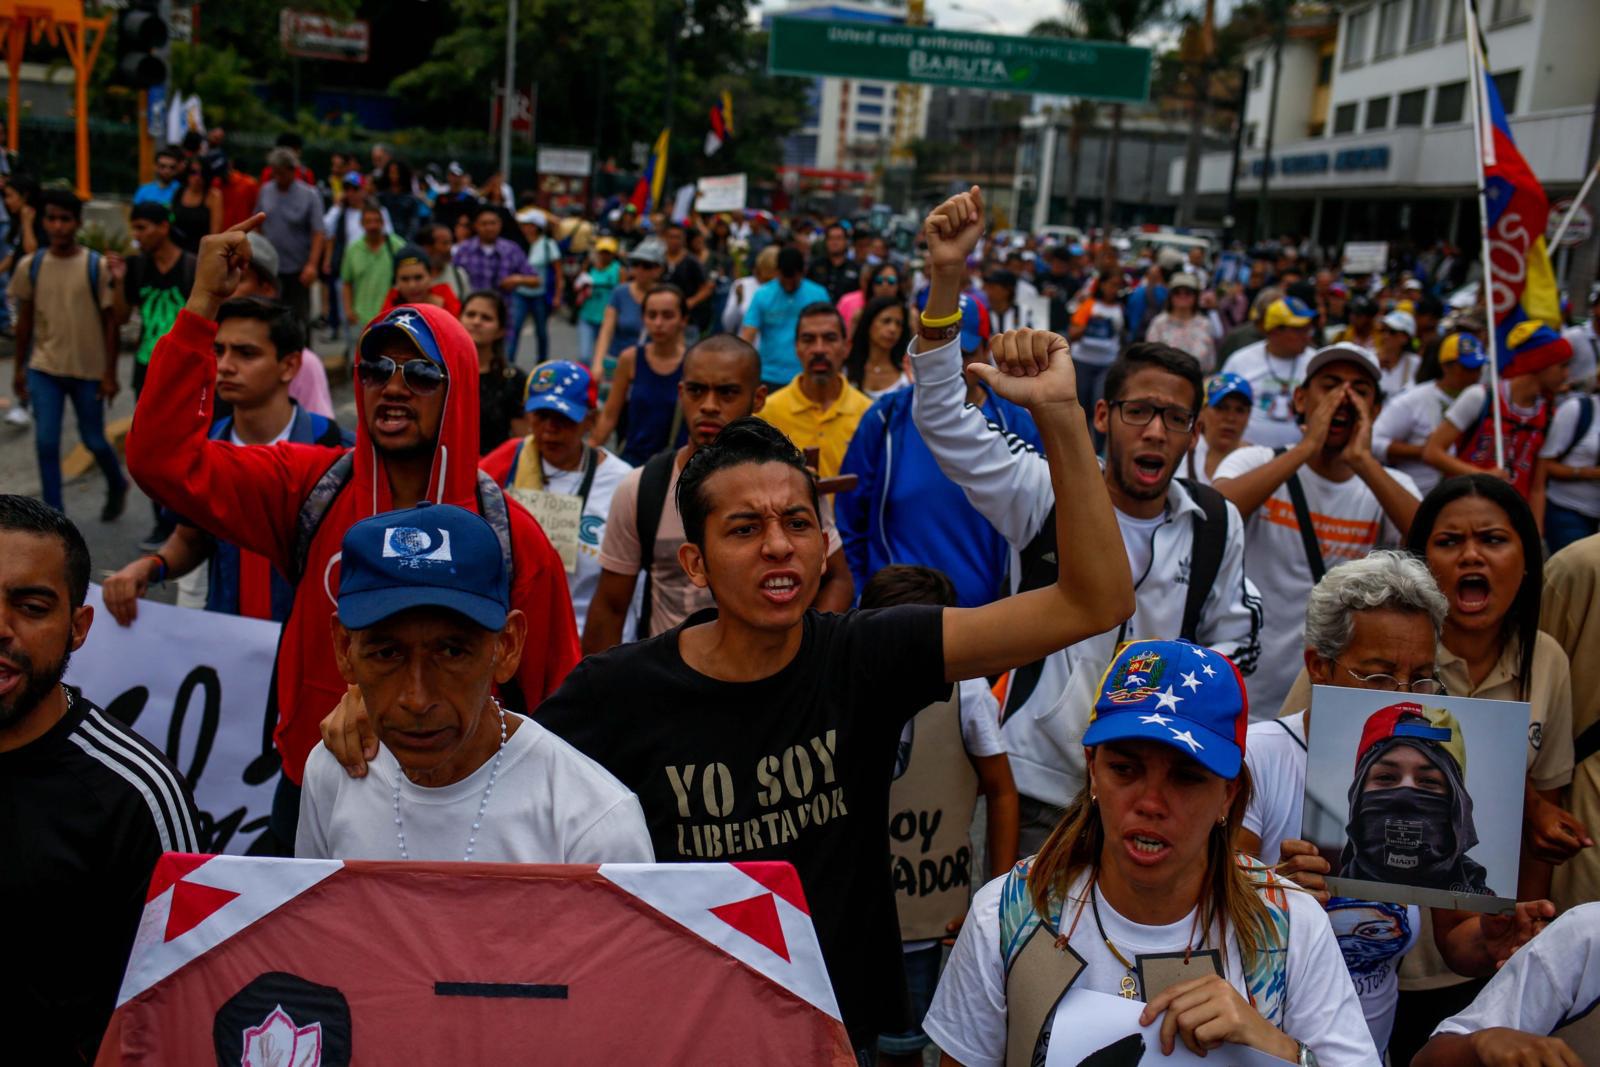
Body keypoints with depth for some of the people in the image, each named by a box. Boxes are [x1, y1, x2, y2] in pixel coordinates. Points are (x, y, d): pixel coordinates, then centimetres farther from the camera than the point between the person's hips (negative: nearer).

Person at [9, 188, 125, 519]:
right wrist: (19, 368, 10)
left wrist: (110, 373, -7)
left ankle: (117, 486, 40)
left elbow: (110, 321, -5)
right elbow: (25, 320, 8)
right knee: (46, 443, -3)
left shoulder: (97, 266, -9)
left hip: (88, 369, -2)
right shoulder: (29, 266, -2)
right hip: (44, 368, 2)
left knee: (93, 440, 10)